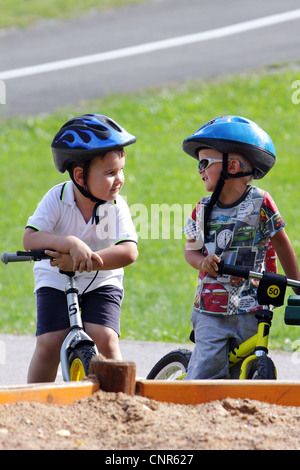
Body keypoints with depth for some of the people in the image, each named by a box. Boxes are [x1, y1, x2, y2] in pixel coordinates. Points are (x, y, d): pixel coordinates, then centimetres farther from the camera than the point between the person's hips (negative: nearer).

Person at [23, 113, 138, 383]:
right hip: (56, 281, 0)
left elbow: (129, 252, -27)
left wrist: (81, 261, -38)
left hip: (101, 282, 0)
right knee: (49, 343, -15)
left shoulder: (117, 206, -15)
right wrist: (70, 244, -45)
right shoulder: (57, 198, -17)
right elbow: (30, 239, -28)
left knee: (105, 340, -20)